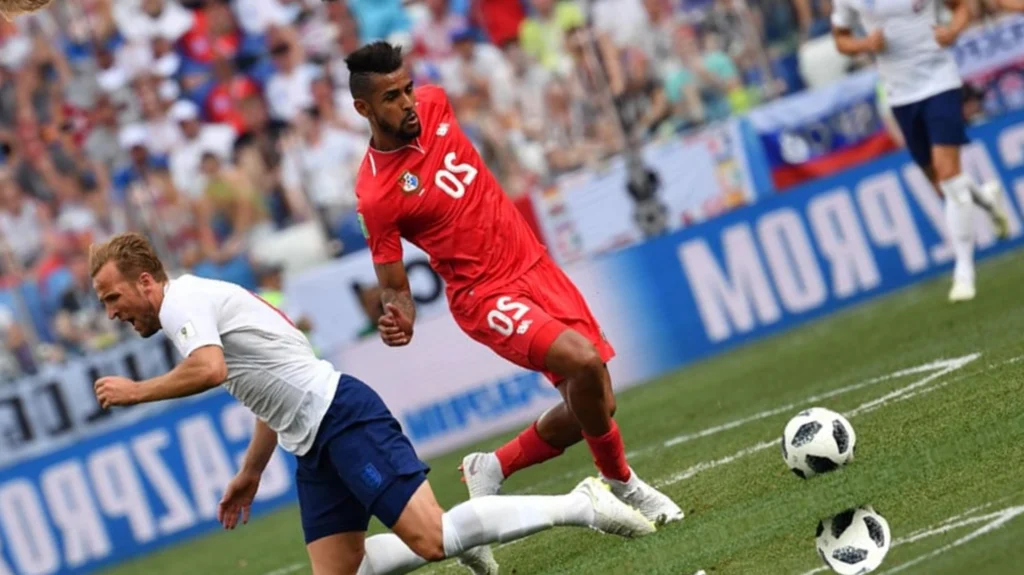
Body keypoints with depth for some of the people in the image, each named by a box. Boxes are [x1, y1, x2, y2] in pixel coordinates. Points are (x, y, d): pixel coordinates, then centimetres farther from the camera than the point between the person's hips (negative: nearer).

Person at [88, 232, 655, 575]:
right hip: (312, 444, 10)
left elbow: (209, 370, -28)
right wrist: (250, 474, 31)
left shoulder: (182, 299, -7)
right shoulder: (202, 301, 23)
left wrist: (135, 391, -14)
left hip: (339, 414, -10)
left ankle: (579, 506, -12)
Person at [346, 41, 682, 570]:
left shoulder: (432, 105, -4)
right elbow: (393, 288, -12)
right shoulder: (376, 194, -19)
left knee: (590, 408, 7)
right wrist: (398, 319, -30)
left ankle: (492, 469, 30)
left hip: (534, 264, 7)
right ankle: (622, 485, -3)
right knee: (582, 362, -27)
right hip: (486, 294, -7)